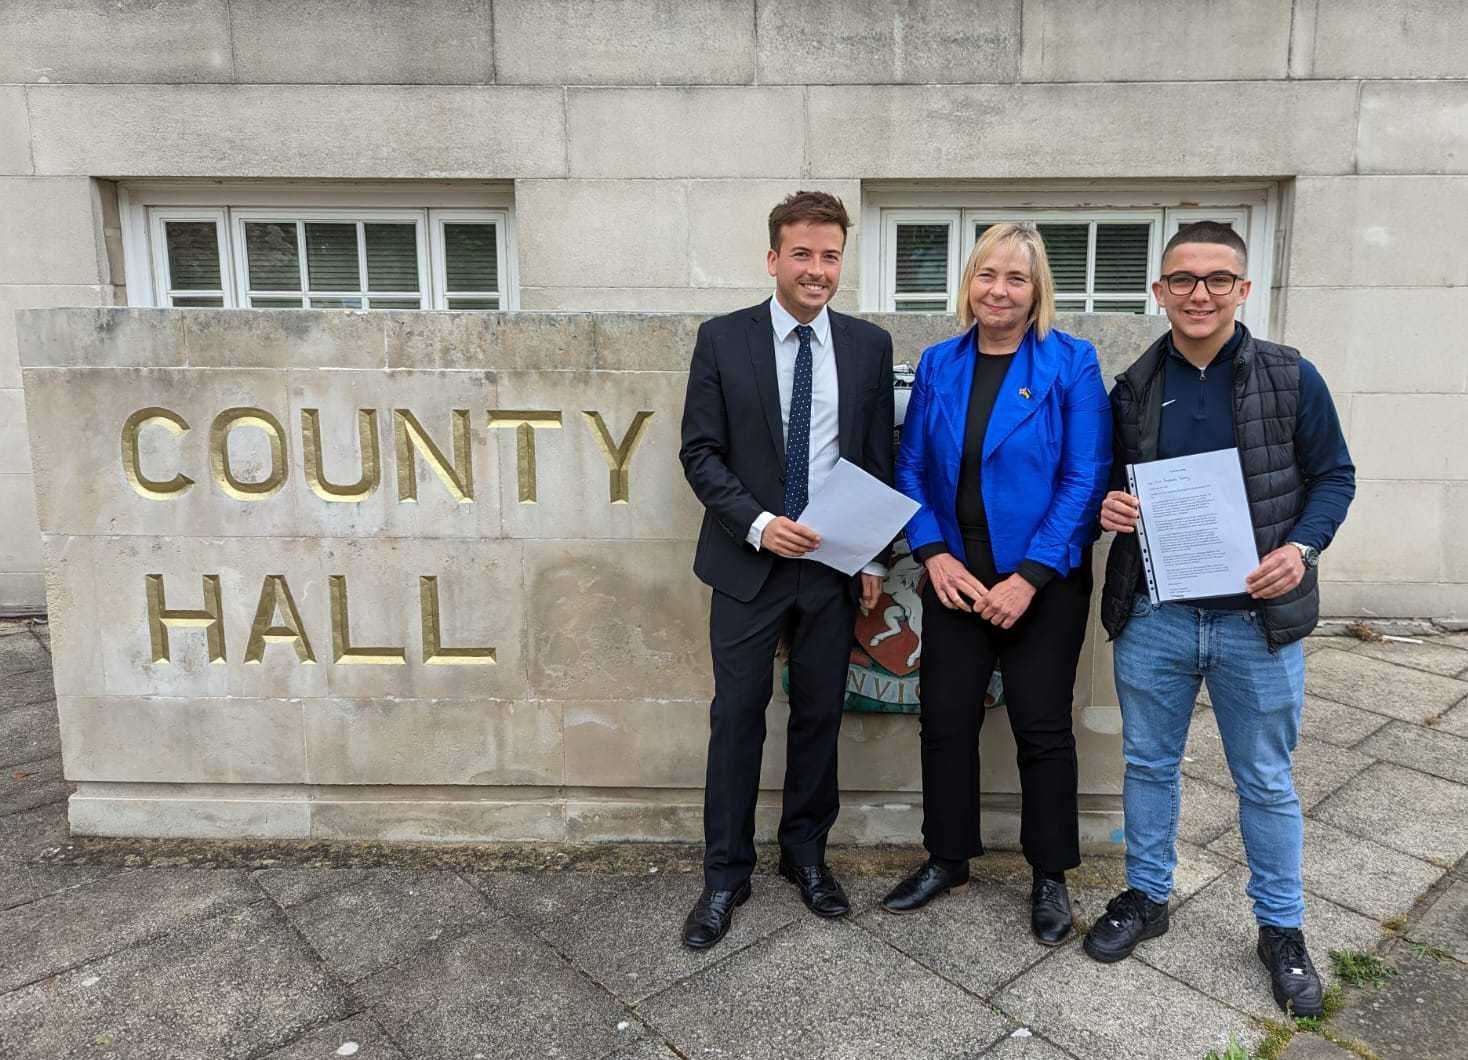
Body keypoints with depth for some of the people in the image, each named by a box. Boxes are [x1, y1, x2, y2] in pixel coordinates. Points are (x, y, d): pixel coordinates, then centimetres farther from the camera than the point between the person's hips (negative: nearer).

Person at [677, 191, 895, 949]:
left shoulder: (869, 345, 3)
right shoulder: (722, 339, -3)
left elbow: (878, 460, 7)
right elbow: (700, 452, -5)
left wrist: (874, 557, 2)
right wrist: (757, 523, -18)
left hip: (834, 565, 2)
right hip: (748, 561, -2)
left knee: (820, 715, 12)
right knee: (737, 716, 4)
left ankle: (805, 852, 31)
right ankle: (725, 873, 19)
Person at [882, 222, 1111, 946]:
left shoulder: (1071, 364, -6)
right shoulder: (938, 365, 4)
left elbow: (1086, 478, -10)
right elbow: (911, 469, 6)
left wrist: (1030, 577, -16)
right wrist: (933, 554, -8)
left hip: (1043, 582, -3)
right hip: (956, 578, 3)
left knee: (1043, 729, 7)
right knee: (945, 720, 9)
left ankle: (1050, 876, 27)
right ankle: (947, 859, 29)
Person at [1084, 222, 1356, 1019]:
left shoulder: (1290, 377, -3)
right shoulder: (1132, 388, 3)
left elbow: (1333, 476, 2)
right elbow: (1106, 483, 12)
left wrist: (1301, 547, -15)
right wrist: (1104, 504, -11)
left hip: (1258, 617, -2)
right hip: (1153, 616, 2)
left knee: (1266, 782, 11)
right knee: (1148, 765, 15)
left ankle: (1281, 928, 30)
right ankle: (1146, 897, 34)